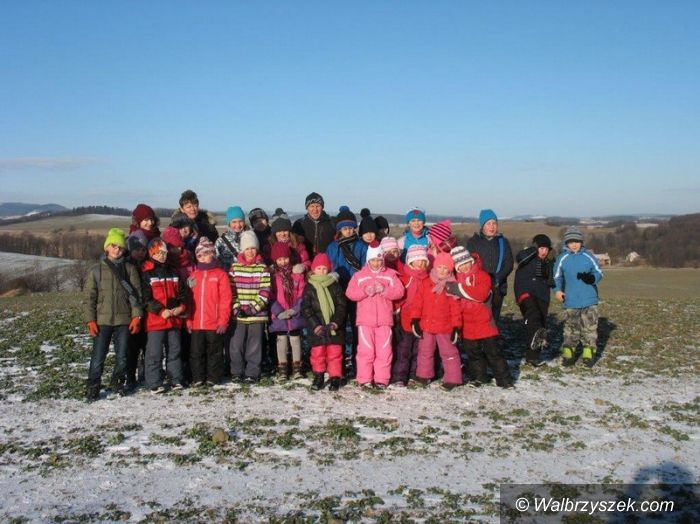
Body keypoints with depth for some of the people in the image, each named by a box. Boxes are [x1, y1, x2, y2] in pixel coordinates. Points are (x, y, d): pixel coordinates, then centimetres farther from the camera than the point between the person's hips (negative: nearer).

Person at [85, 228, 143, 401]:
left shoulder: (129, 269, 4)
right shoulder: (97, 269, 4)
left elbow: (137, 294, 2)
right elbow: (90, 296, 4)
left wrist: (136, 316, -5)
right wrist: (90, 320, -3)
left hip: (124, 320, 1)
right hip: (102, 320, -1)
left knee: (122, 356, 8)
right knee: (98, 356, -2)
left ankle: (118, 383, 25)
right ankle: (92, 388, 8)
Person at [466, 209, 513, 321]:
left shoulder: (503, 242, 11)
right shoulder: (473, 242, 4)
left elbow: (509, 264, 5)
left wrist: (497, 279, -12)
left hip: (498, 288, 2)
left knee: (494, 318, 2)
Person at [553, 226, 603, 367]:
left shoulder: (588, 256, 3)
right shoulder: (562, 258, 2)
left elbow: (599, 272, 6)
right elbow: (557, 276, 6)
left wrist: (592, 278, -16)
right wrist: (557, 290, -11)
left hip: (589, 299, 1)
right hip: (571, 301, 0)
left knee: (590, 327, 1)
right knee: (571, 328, 4)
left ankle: (588, 353, 9)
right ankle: (568, 354, 11)